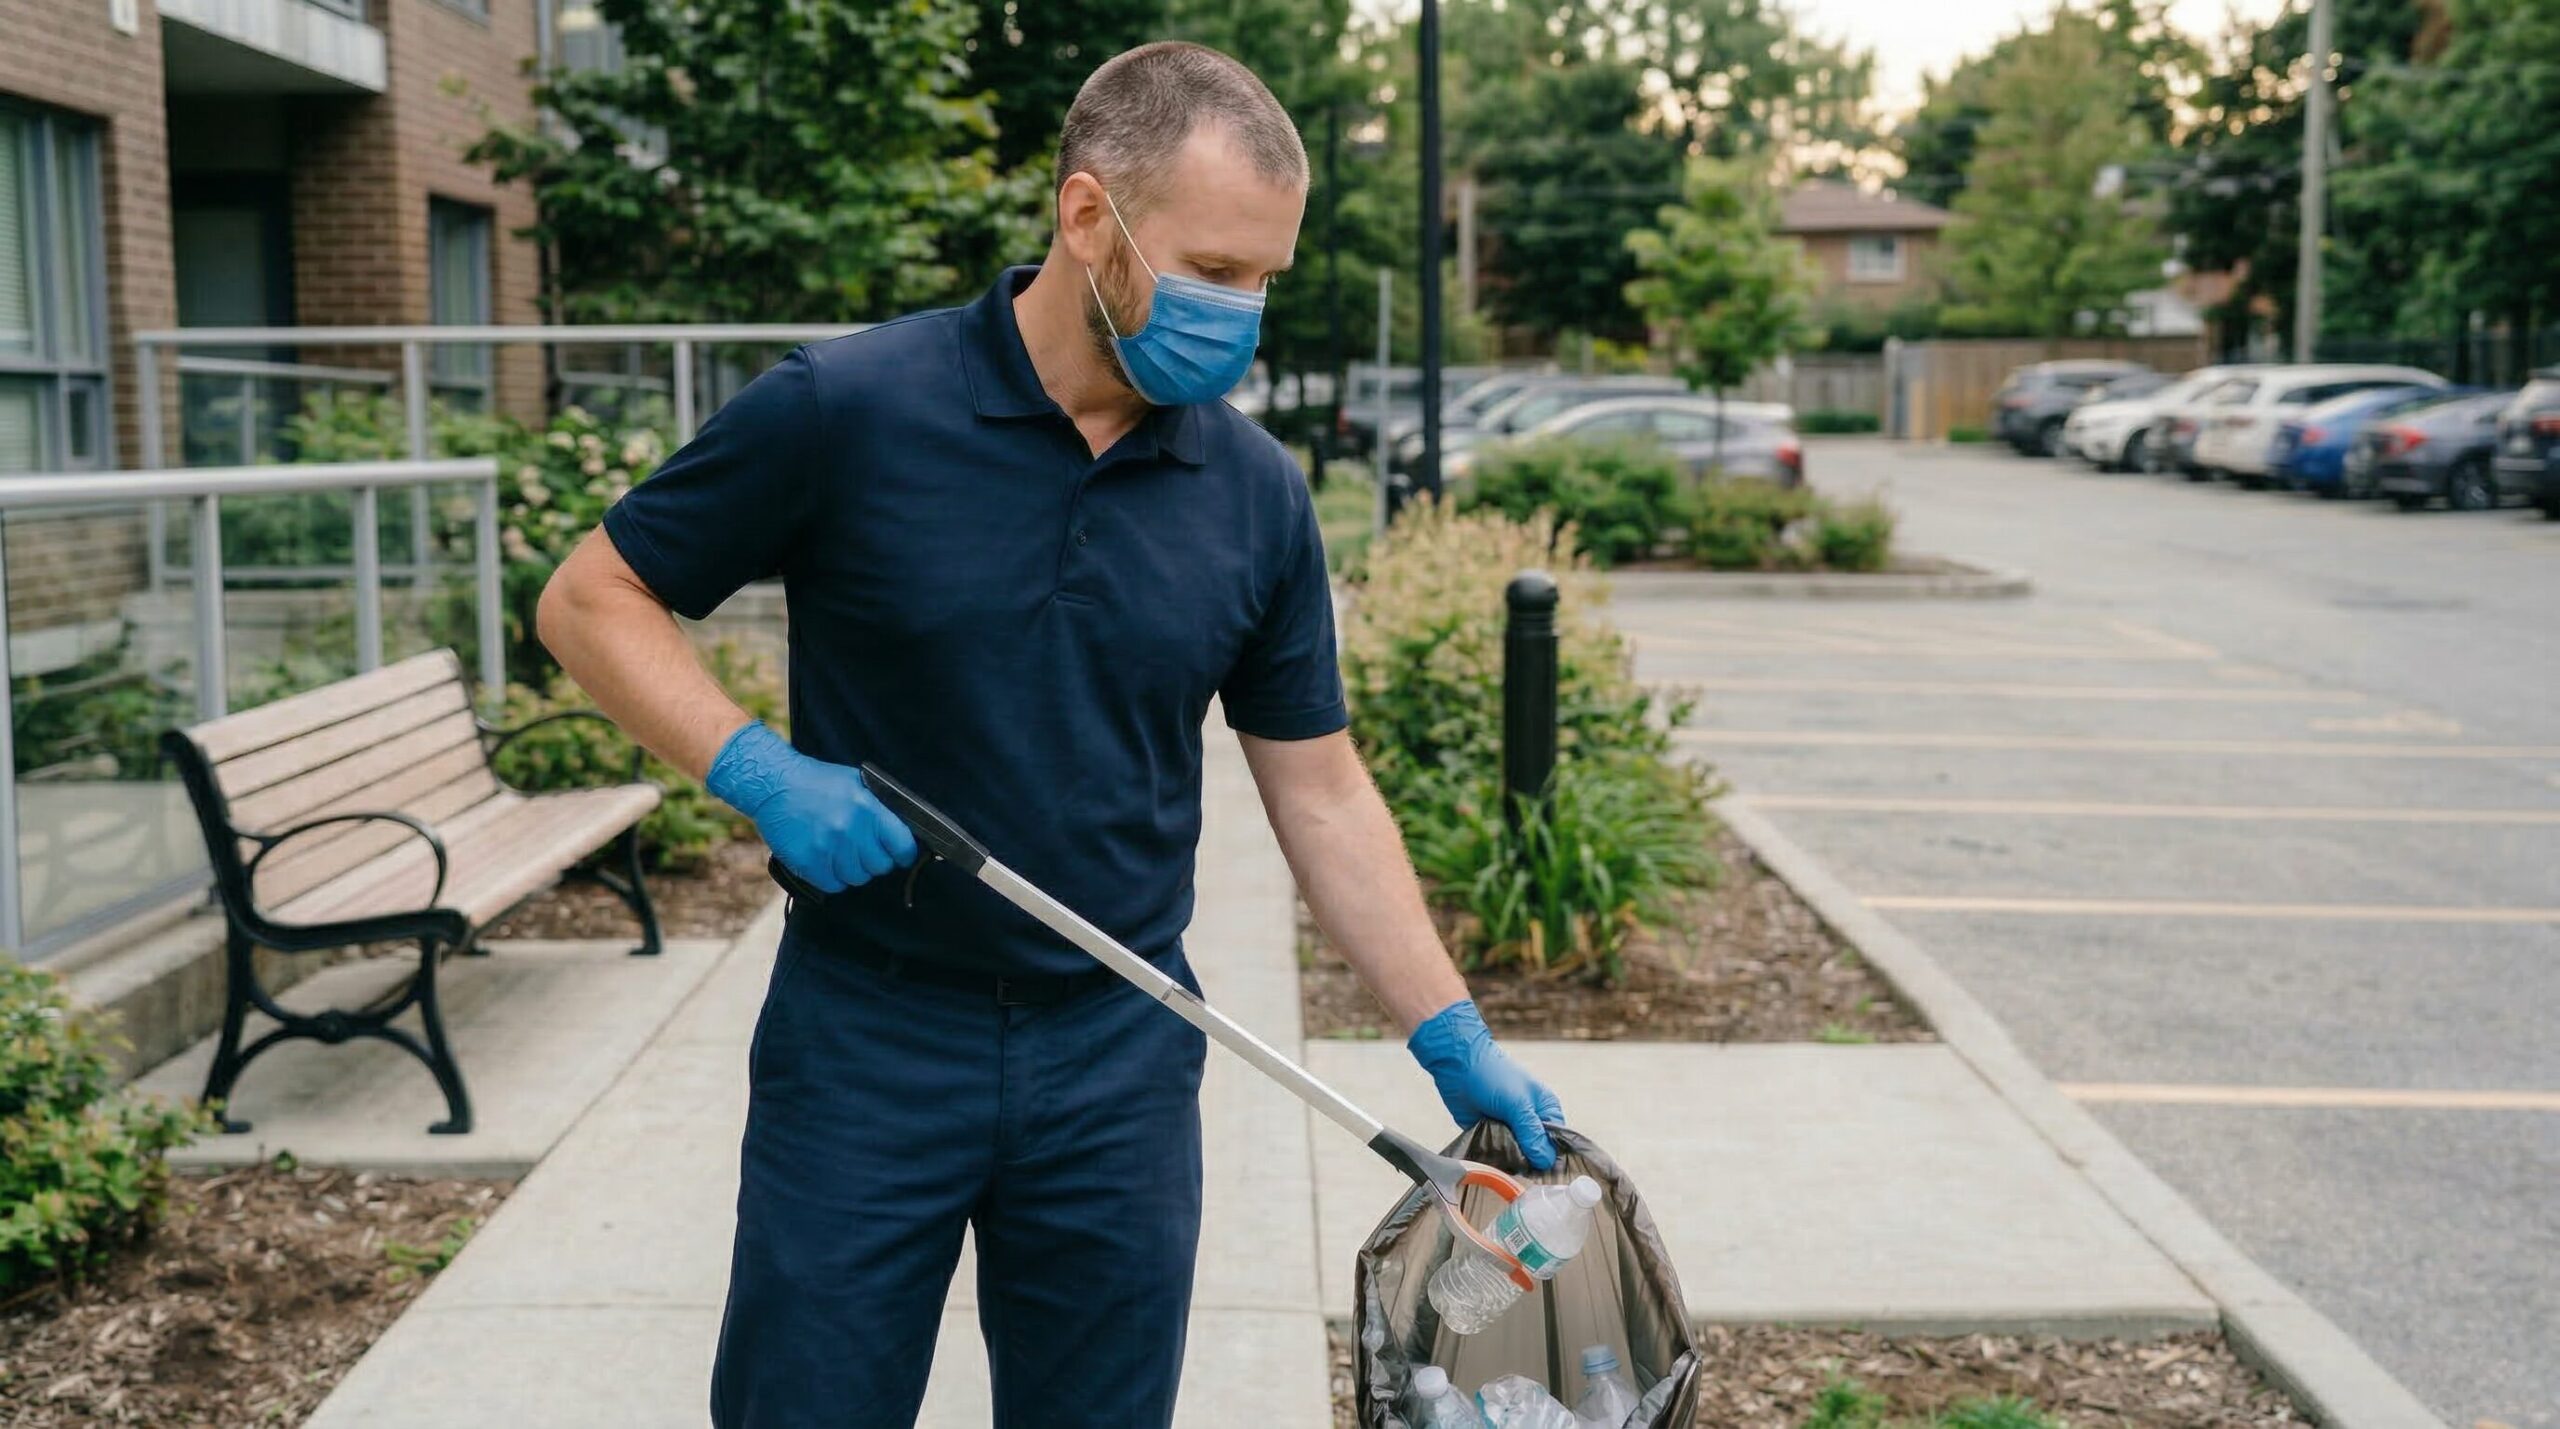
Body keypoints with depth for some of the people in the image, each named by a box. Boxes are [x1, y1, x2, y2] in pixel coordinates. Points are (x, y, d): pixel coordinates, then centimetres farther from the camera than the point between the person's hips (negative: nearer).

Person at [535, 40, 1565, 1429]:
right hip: (864, 1043, -2)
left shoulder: (1258, 495, -2)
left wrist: (1455, 1041, 1)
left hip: (1118, 1062, 3)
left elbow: (1320, 794, 4)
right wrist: (758, 771, -18)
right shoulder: (841, 410, -13)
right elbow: (590, 599, -3)